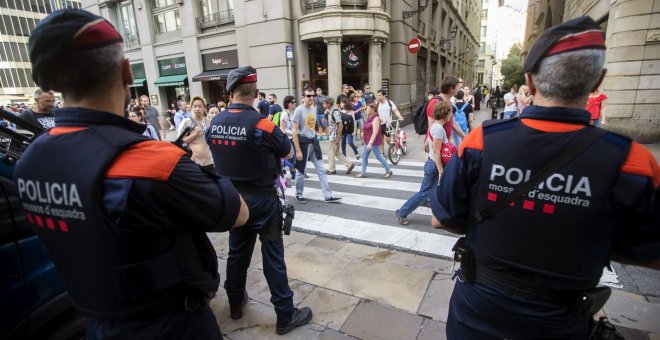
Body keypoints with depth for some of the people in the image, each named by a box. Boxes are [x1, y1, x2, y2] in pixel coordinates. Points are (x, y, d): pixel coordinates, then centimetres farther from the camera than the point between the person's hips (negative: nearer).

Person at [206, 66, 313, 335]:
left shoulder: (215, 123, -2)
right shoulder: (261, 123, -19)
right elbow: (289, 152, -5)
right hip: (262, 199, -6)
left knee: (237, 252, 21)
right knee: (273, 258, 5)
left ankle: (236, 303, 40)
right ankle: (285, 315, 19)